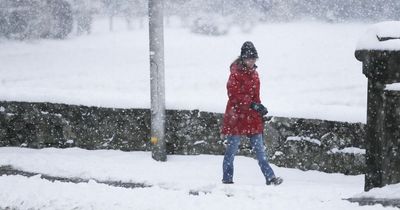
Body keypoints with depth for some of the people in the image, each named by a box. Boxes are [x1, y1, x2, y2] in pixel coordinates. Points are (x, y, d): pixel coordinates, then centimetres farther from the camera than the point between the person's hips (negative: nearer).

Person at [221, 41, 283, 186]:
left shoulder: (253, 73, 12)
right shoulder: (236, 73, -12)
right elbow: (234, 95, -18)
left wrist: (259, 107, 7)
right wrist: (252, 105, -24)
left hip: (253, 118, 7)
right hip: (237, 116, -7)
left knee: (260, 150, 3)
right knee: (231, 150, 2)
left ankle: (270, 178, 0)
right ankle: (227, 179, 12)